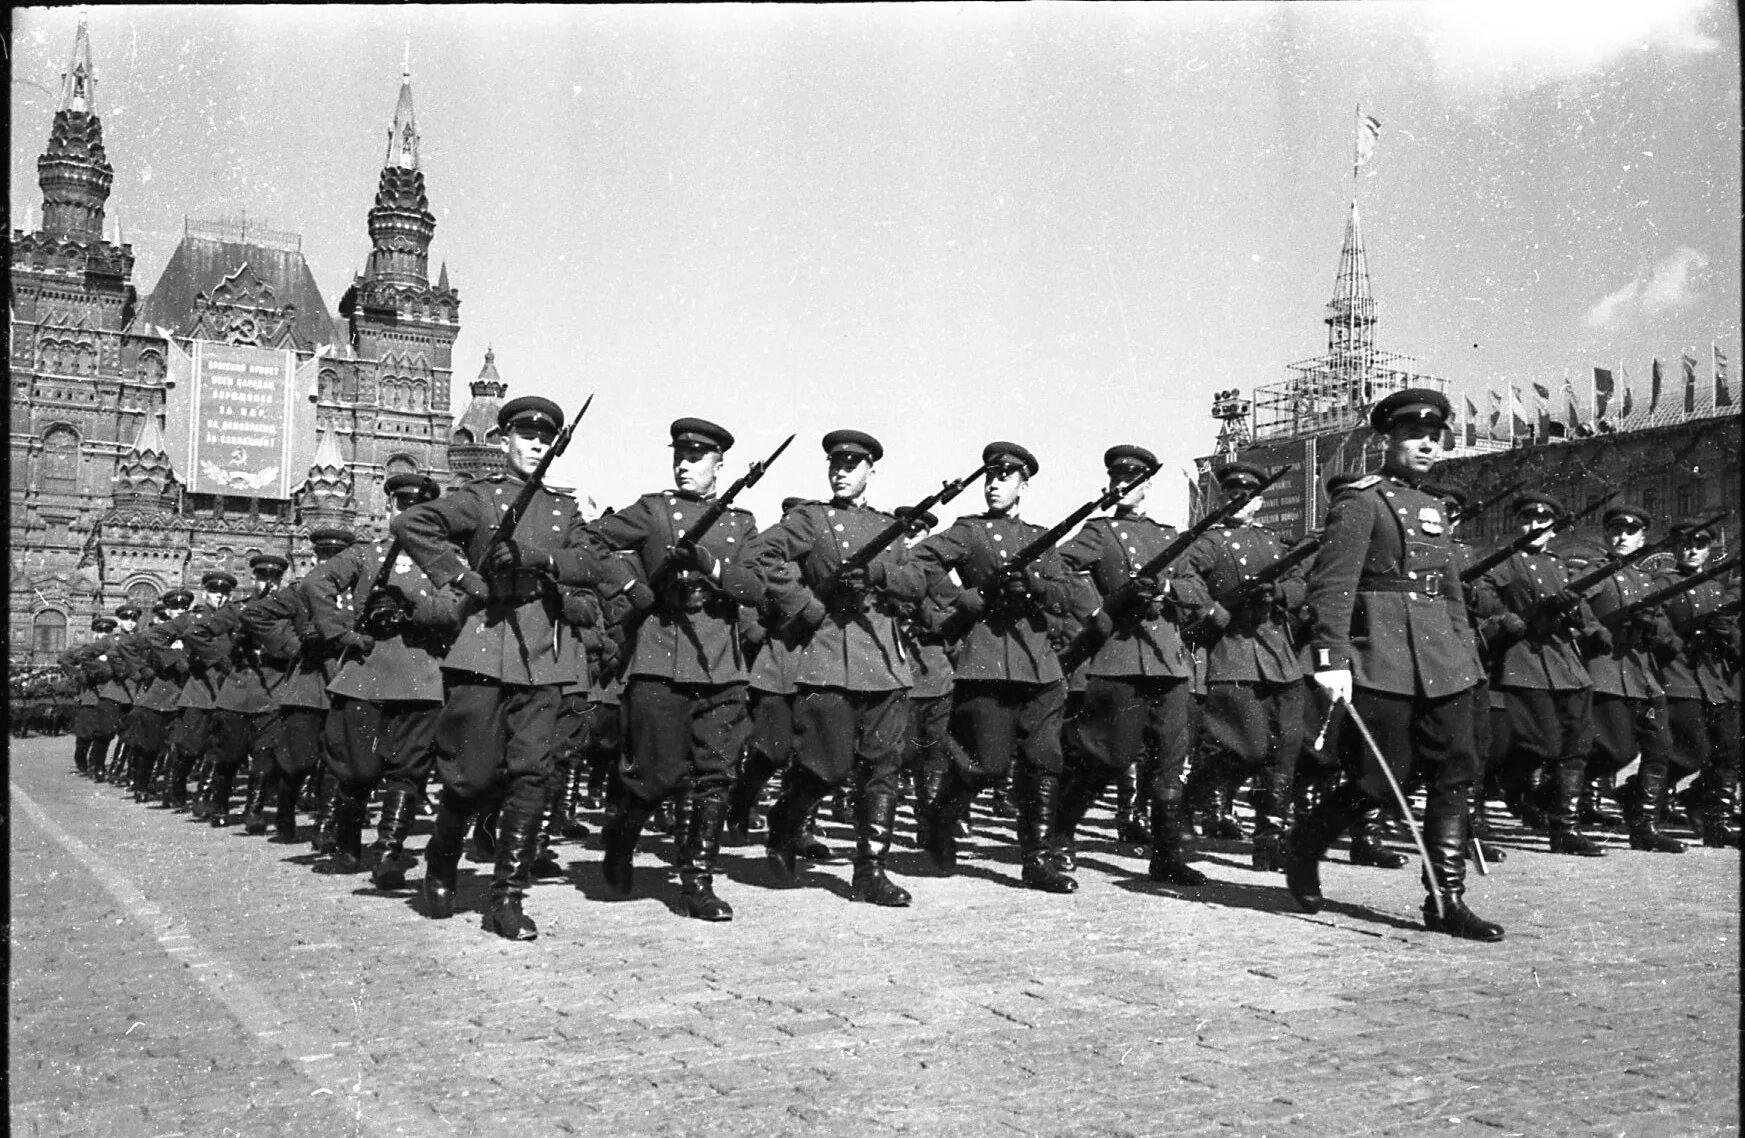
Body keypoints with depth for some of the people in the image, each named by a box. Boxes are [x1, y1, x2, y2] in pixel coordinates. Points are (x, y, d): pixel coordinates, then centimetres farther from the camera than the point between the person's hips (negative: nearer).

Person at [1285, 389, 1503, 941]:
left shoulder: (1432, 509, 20)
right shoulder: (1360, 501, -4)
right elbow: (1330, 584, -13)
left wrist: (1460, 654, 20)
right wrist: (1331, 659, -21)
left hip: (1442, 658, 8)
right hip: (1383, 657, -7)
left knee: (1454, 773, 2)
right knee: (1386, 776, -6)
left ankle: (1447, 900, 8)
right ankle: (1303, 844, 18)